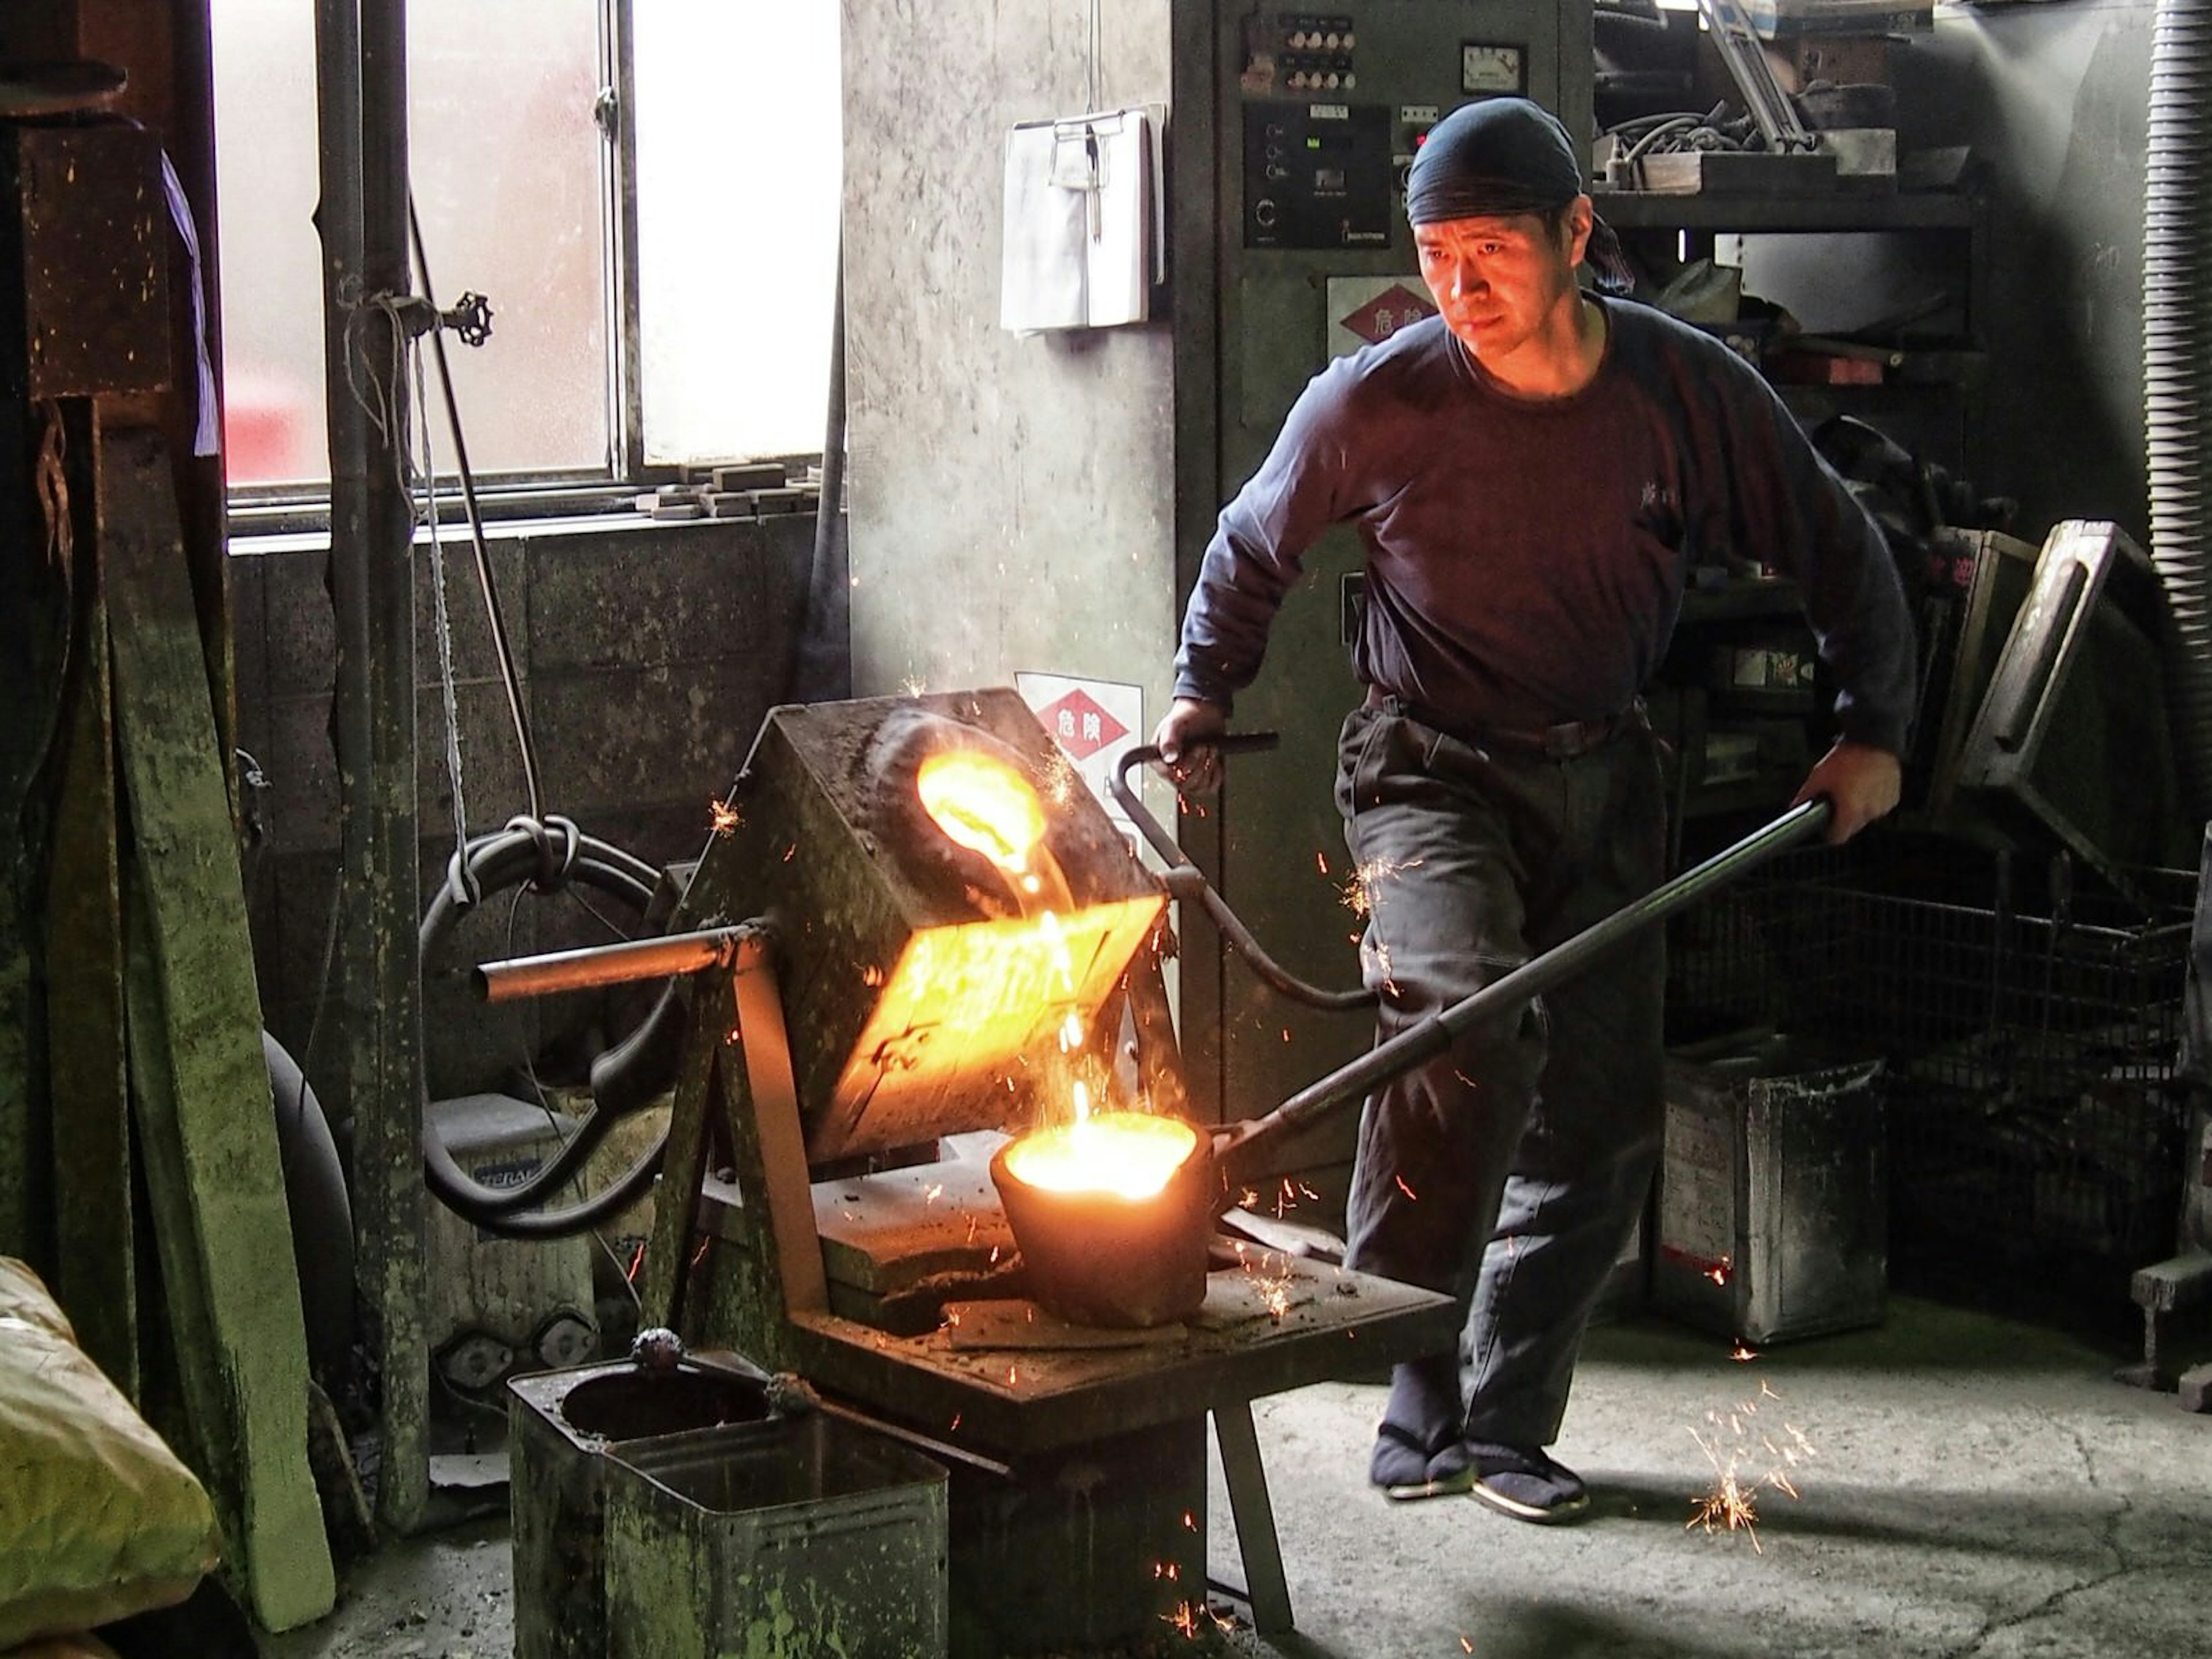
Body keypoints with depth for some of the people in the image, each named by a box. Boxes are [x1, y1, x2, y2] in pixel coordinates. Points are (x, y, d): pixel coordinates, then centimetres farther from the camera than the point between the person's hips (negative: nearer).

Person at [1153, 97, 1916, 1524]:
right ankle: (1411, 1390, -20)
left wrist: (1874, 732, 1)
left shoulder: (1690, 389, -10)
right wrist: (1205, 698, 9)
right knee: (1467, 1017, -31)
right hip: (1432, 772, -3)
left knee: (1602, 1127, 6)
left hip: (1605, 777, 3)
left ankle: (1502, 1422, 22)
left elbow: (1842, 557, 5)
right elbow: (1254, 551, 7)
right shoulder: (1374, 404, -14)